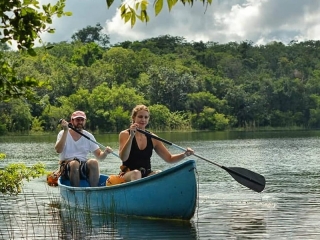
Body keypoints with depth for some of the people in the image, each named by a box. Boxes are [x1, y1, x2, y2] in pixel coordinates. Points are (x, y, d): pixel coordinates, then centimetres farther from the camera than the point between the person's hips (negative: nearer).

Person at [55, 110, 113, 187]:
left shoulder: (89, 136, 11)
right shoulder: (63, 134, 2)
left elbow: (99, 156, 8)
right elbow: (58, 150, -17)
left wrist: (105, 152, -15)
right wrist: (66, 131, -21)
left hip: (84, 169, 3)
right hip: (68, 168, -3)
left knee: (93, 162, -28)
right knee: (74, 163, -35)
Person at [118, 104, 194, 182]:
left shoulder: (152, 138, 9)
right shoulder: (125, 134, -1)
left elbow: (169, 158, 11)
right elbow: (123, 158, -17)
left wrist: (185, 154, -7)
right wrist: (131, 136, -26)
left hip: (147, 175, 3)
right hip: (128, 175, -3)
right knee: (136, 173, -36)